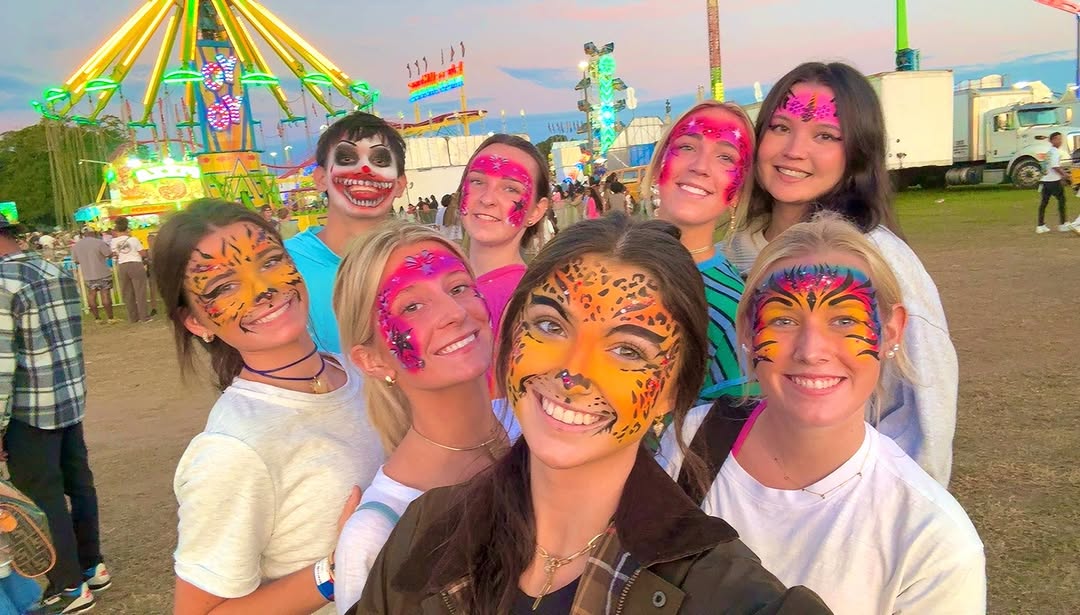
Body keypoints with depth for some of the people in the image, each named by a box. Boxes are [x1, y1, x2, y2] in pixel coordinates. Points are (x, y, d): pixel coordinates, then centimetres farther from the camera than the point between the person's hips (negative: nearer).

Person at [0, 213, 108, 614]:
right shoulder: (57, 273, 6)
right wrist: (66, 388, 19)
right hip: (71, 399, 8)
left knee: (43, 499, 6)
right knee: (78, 485, 18)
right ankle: (91, 566, 33)